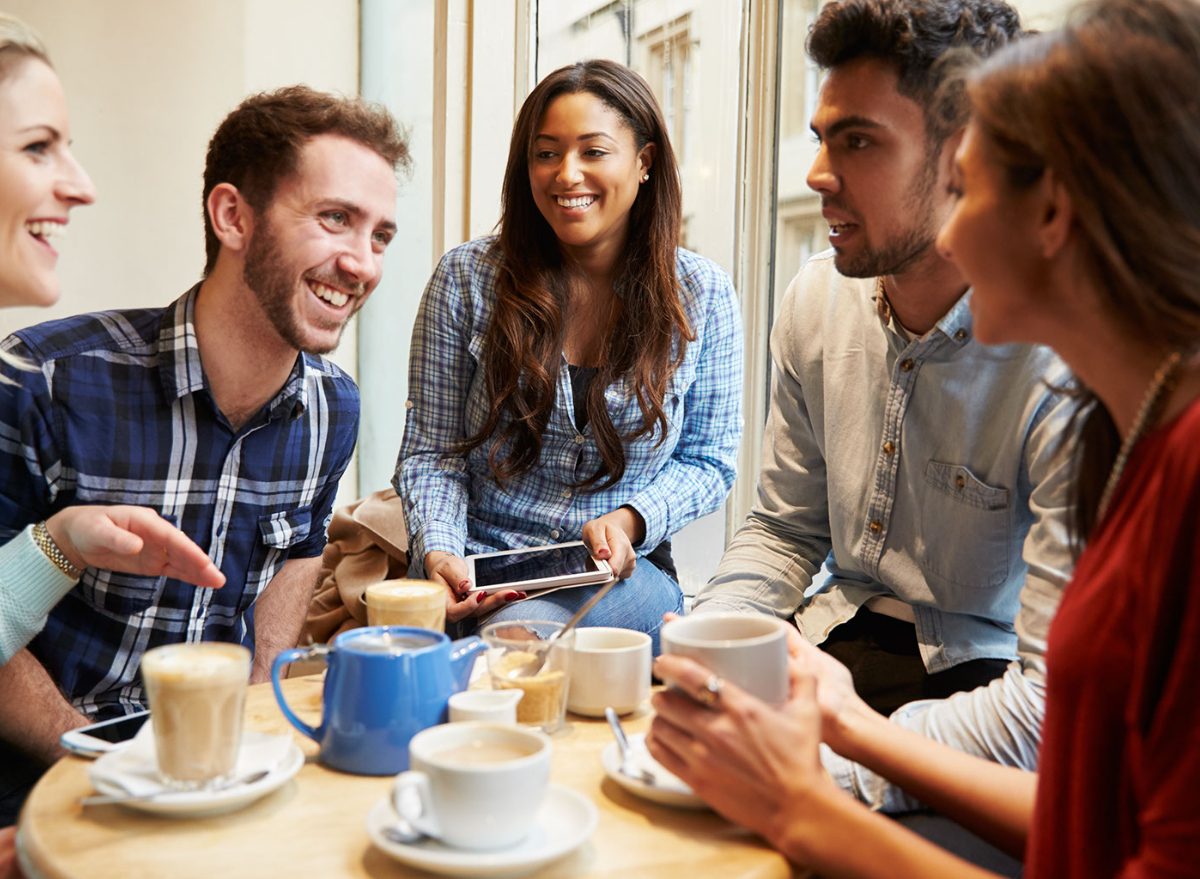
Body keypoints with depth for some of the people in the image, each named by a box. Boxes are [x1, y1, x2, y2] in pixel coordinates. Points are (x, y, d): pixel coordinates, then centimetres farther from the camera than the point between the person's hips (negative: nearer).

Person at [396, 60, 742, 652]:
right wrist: (439, 553, -17)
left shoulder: (702, 294, 2)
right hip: (478, 562, 1)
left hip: (622, 571, 0)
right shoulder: (468, 276, 0)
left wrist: (630, 520, -13)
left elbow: (707, 461, 7)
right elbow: (431, 453, 2)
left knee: (525, 629, -33)